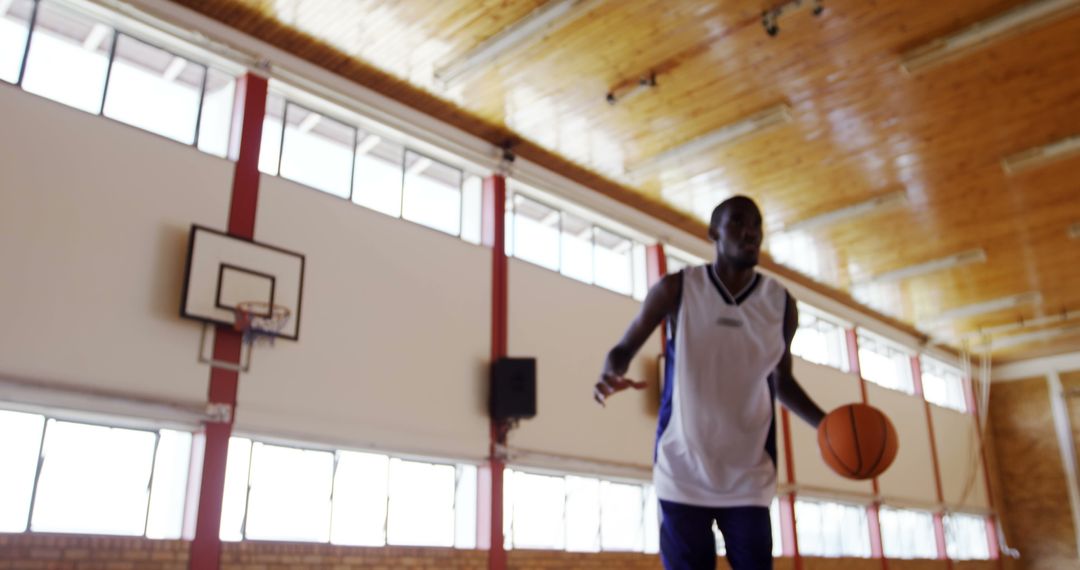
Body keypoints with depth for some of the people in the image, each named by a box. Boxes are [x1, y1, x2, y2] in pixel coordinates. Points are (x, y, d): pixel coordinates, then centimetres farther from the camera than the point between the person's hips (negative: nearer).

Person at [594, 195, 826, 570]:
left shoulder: (781, 303, 3)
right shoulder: (676, 289, -5)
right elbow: (625, 347, 2)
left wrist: (827, 424, -2)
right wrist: (611, 375, -23)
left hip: (748, 475, 2)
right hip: (683, 471, -2)